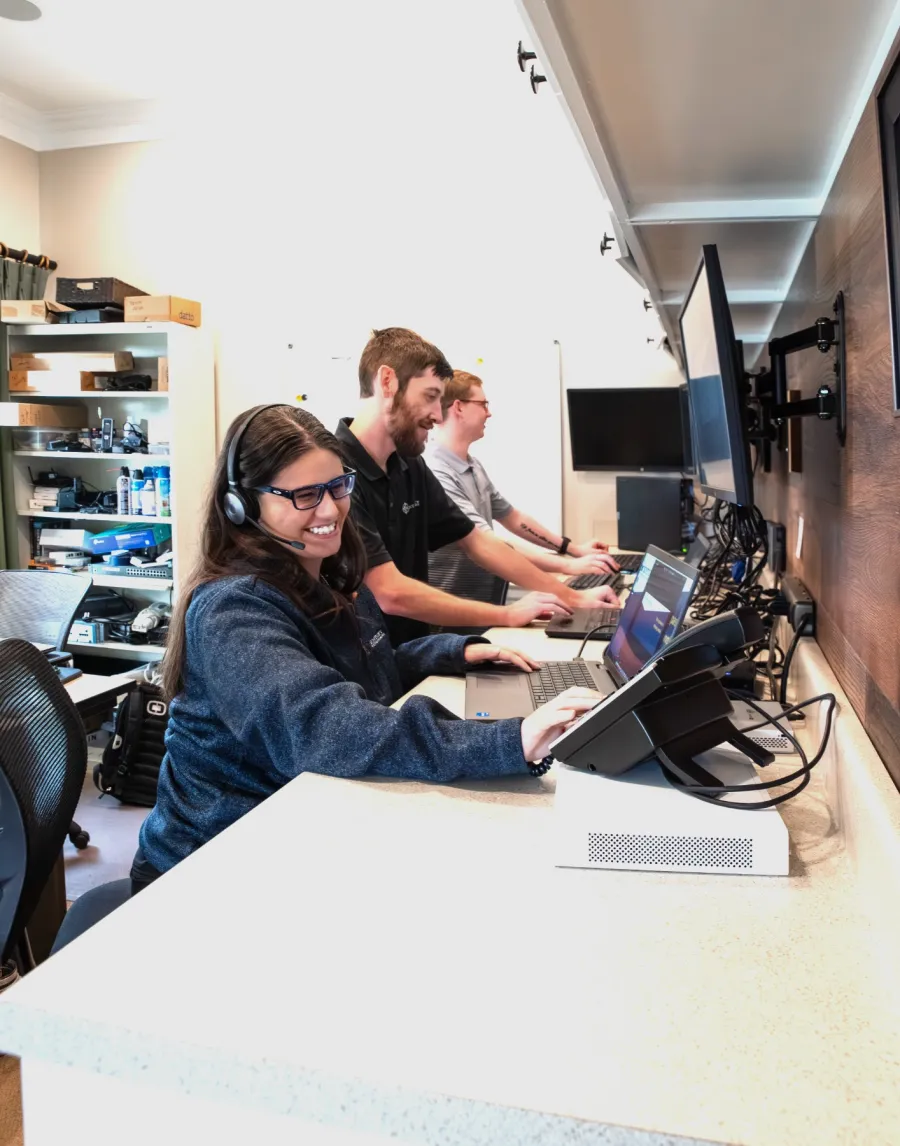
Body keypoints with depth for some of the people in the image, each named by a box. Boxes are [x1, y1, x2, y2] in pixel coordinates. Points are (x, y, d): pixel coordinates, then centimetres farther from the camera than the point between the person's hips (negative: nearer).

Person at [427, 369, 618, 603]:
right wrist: (570, 566, -23)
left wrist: (571, 547, 17)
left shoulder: (473, 466, 12)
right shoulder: (434, 474, -21)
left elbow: (512, 517, 23)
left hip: (484, 599, 9)